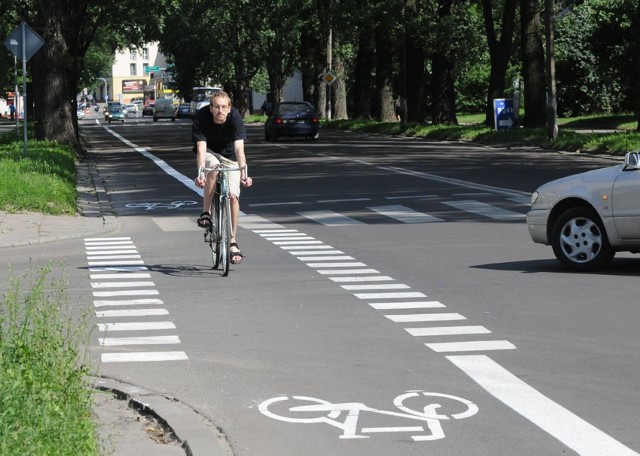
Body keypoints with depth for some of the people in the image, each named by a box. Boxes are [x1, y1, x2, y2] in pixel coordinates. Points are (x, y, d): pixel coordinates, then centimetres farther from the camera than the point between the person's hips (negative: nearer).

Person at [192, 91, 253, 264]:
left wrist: (244, 174, -50)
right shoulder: (201, 117, -27)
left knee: (233, 196, -12)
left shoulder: (235, 118, -28)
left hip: (230, 155, 0)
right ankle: (206, 213, -21)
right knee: (213, 167, -36)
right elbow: (201, 148, -33)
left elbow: (239, 148, -37)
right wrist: (200, 174, -47)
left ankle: (233, 242, -1)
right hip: (210, 152, 0)